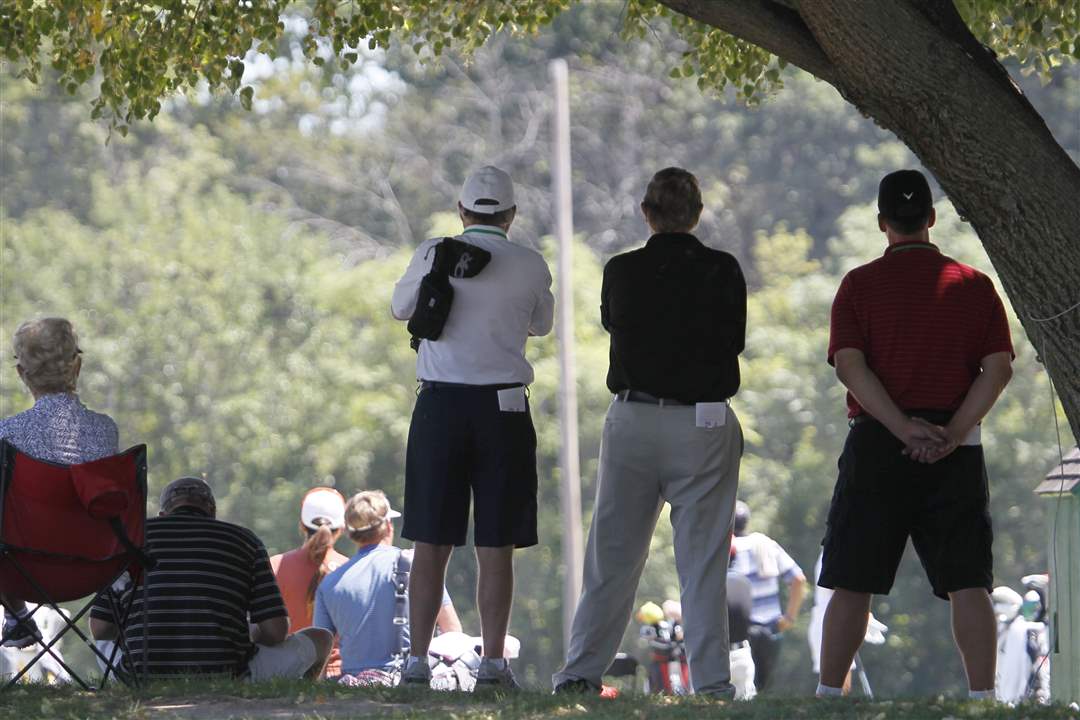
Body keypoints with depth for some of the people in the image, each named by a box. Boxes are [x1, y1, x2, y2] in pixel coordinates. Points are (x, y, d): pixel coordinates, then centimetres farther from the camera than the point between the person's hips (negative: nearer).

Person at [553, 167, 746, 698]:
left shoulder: (622, 272, -3)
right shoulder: (722, 272, -6)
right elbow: (735, 340, 5)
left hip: (632, 420, 1)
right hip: (705, 425, -1)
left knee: (612, 555, 9)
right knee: (702, 560, 2)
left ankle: (581, 673, 8)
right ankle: (710, 683, -2)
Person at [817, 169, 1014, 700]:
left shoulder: (860, 284, 3)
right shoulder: (974, 286, 7)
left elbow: (850, 366, -9)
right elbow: (998, 368, -3)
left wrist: (904, 429, -14)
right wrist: (952, 433, -10)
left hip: (877, 443, -1)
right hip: (956, 451, 1)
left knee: (852, 583, 3)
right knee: (967, 583, 0)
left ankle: (828, 696, 1)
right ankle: (983, 698, -7)